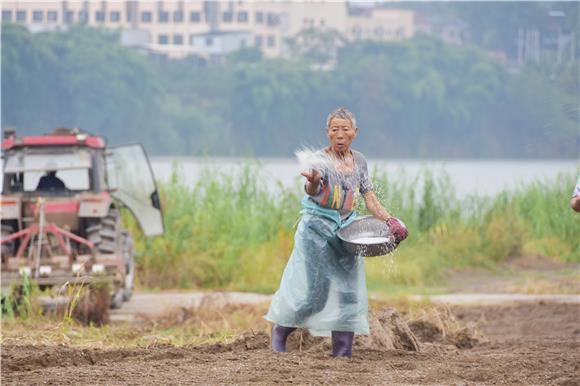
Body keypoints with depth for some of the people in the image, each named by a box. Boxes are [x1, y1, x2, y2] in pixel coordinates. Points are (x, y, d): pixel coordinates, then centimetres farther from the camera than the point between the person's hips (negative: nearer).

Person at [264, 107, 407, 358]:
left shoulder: (358, 161, 7)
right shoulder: (321, 159, -12)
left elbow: (369, 198, 12)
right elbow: (312, 189, -32)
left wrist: (389, 220, -1)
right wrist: (312, 184, -56)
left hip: (345, 228, 5)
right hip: (317, 227, -5)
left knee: (348, 288, -1)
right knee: (314, 286, -4)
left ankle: (342, 351, 3)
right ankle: (279, 331, 18)